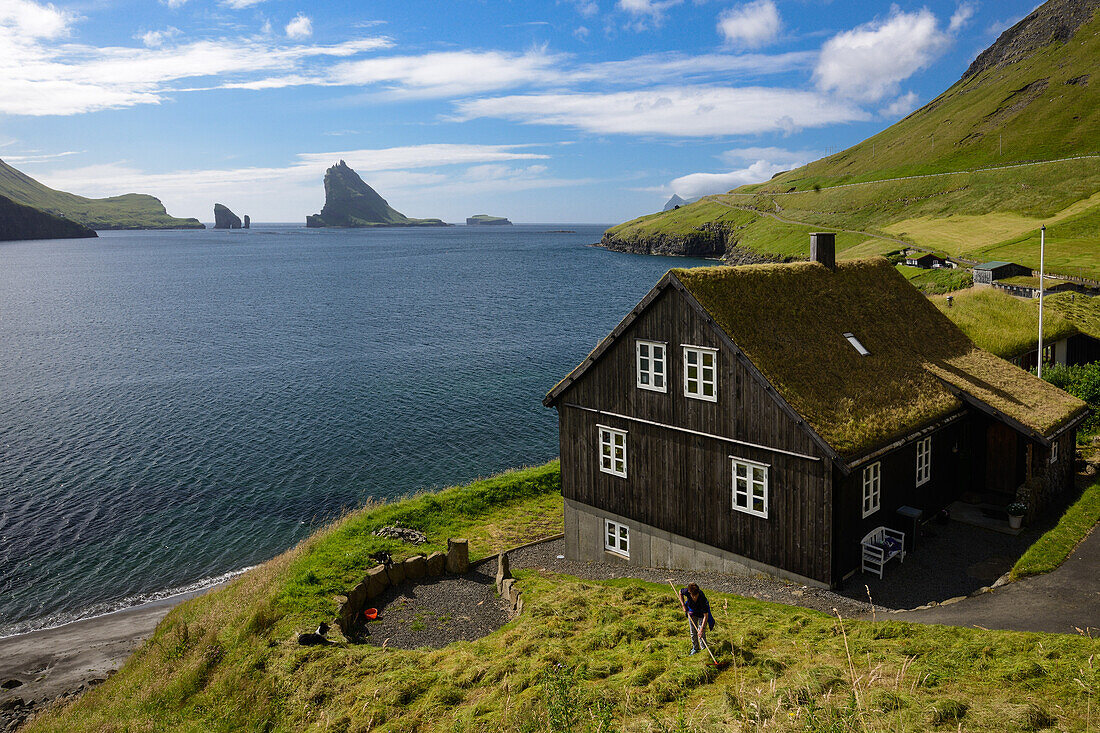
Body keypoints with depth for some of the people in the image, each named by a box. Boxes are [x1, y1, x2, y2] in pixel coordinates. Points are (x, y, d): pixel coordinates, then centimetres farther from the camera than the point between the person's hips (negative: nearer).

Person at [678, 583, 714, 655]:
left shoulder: (702, 597, -41)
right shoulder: (687, 591, -34)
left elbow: (706, 616, -35)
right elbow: (680, 592, -5)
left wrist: (701, 629, -37)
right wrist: (683, 605, -10)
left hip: (702, 613, -3)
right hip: (692, 611, 3)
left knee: (701, 633, -7)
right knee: (693, 631, 12)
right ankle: (695, 648, 30)